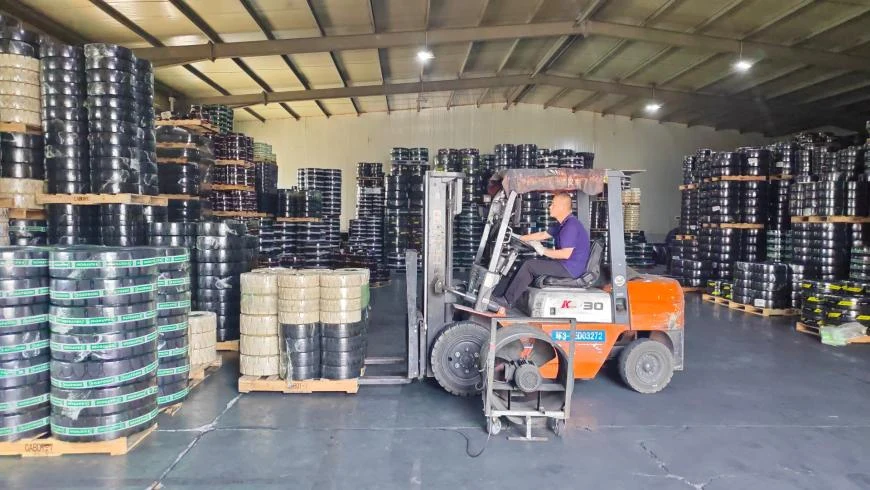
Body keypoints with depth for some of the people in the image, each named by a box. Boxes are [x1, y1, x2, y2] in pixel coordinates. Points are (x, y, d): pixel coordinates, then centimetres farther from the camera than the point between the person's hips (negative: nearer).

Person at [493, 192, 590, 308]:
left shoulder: (571, 226, -21)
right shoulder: (562, 224, 14)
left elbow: (565, 254, -27)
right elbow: (542, 235, 23)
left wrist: (543, 251, -16)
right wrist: (519, 238, 22)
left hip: (570, 268, -10)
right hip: (564, 264, 10)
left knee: (529, 265, -14)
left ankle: (507, 300, -6)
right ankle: (498, 294, 4)